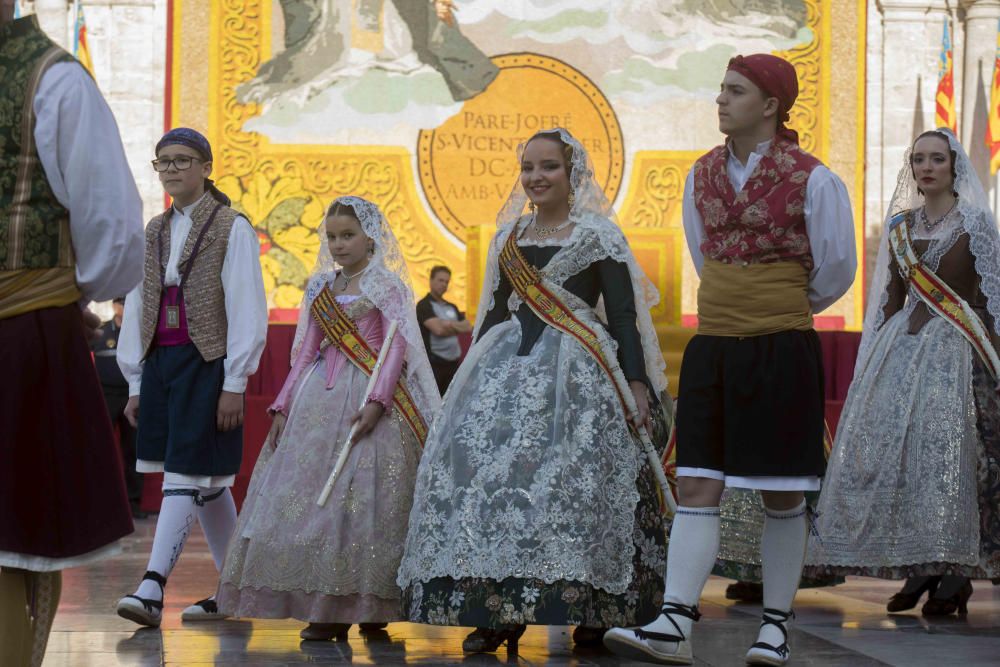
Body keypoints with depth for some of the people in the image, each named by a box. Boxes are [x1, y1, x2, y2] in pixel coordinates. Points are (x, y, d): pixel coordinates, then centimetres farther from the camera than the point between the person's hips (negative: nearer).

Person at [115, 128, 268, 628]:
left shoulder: (232, 229, -4)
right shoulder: (154, 232, 13)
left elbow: (247, 310, -8)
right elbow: (137, 308, 16)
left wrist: (235, 384, -12)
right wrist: (135, 383, 14)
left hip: (206, 363, -6)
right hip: (160, 363, 6)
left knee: (185, 477, -10)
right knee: (208, 484, 10)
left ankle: (152, 590, -14)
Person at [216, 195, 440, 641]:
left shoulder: (386, 285, 0)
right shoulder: (321, 288, 17)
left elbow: (397, 347, -9)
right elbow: (306, 352, 18)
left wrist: (377, 402, -21)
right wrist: (282, 405, 10)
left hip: (367, 395, -6)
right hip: (319, 399, 6)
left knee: (359, 498, -10)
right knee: (306, 493, 0)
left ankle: (365, 605, -4)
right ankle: (324, 608, 4)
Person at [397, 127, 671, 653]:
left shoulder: (597, 234, 2)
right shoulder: (508, 236, 17)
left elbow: (623, 314, -3)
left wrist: (637, 382, -13)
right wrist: (473, 373, 19)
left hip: (575, 369, -5)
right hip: (509, 364, 5)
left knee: (573, 478, -15)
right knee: (485, 465, -9)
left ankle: (592, 610, -4)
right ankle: (497, 610, -4)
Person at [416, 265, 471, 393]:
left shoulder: (452, 307, 18)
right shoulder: (424, 305, -5)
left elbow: (468, 327, 8)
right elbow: (438, 329, -18)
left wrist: (451, 325, -9)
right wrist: (456, 328, -2)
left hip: (454, 362, 7)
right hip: (434, 362, -7)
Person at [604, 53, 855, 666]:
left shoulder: (812, 179, -6)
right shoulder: (703, 174, 9)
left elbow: (836, 271, 4)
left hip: (782, 349, -4)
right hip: (712, 347, 4)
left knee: (782, 496, 4)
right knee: (697, 487, -3)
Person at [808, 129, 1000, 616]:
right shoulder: (901, 224, 14)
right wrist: (879, 353, 12)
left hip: (954, 348, -5)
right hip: (902, 347, 5)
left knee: (948, 448, -12)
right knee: (894, 449, -2)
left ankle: (953, 574, -7)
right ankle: (919, 569, 6)